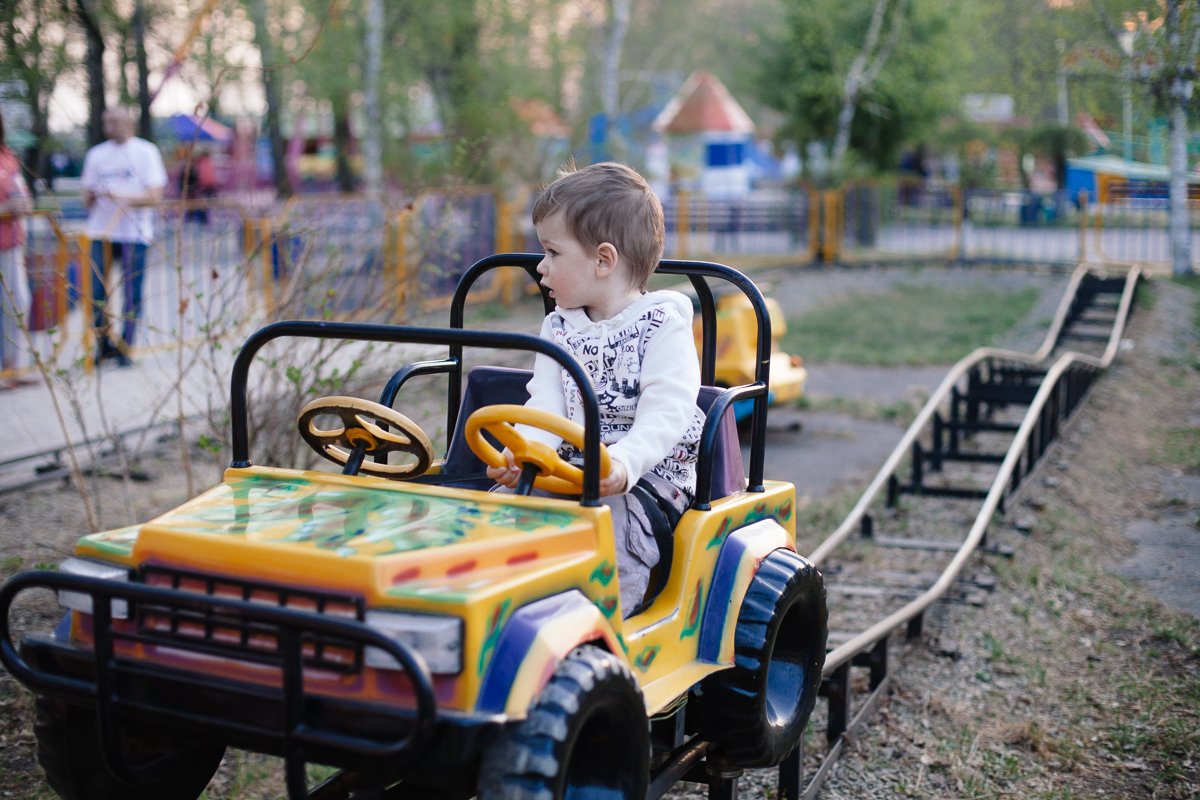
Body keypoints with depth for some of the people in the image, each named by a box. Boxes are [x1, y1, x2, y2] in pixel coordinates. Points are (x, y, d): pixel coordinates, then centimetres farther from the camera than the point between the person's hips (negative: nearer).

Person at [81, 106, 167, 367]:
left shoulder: (146, 152, 1)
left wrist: (121, 197, -19)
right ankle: (102, 344, 14)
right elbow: (88, 196, 15)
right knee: (97, 291, 0)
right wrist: (91, 198, -9)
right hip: (101, 232, 3)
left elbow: (154, 196, -6)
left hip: (135, 233, -3)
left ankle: (124, 348, 8)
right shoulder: (96, 154, 13)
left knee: (132, 294, -2)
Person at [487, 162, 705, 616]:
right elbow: (547, 405, 2)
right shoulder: (559, 328, 15)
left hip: (645, 478, -5)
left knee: (610, 525, -33)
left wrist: (624, 464, -37)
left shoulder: (663, 325, -5)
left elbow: (665, 414, -18)